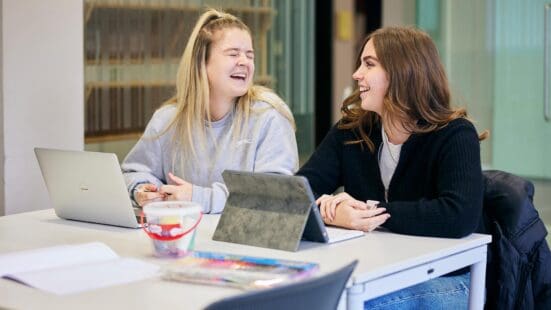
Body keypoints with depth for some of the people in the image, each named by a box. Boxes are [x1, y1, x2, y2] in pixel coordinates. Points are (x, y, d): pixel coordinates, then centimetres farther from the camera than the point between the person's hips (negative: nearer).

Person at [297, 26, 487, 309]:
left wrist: (374, 211, -25)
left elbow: (460, 216, -27)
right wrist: (331, 211, -27)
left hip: (441, 280, -4)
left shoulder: (454, 136, -11)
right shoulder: (350, 131, 4)